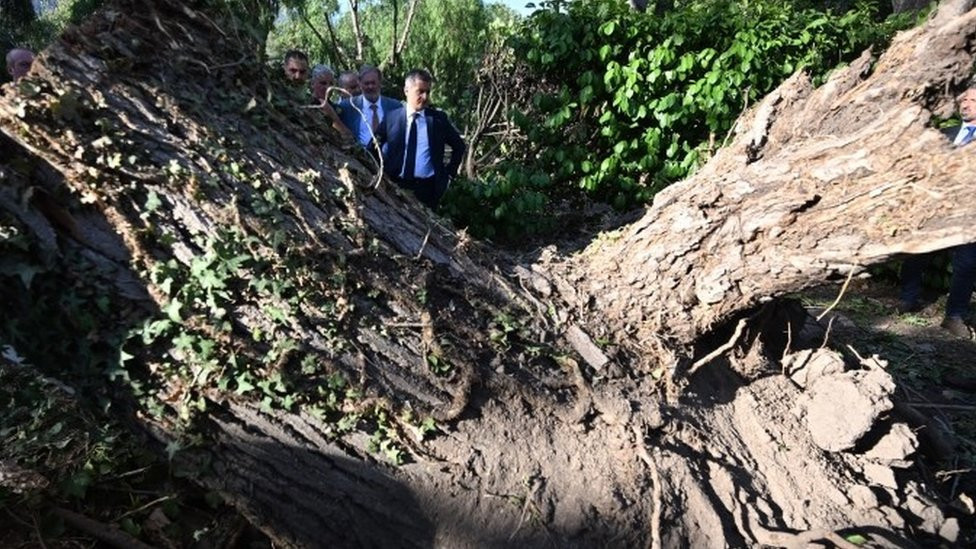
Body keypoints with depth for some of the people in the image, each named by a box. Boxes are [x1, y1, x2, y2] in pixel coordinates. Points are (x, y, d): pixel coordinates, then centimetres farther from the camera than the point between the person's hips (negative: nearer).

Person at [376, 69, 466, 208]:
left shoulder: (438, 118, 2)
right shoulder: (391, 118, 2)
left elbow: (459, 146, 13)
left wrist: (449, 173, 7)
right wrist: (384, 174, 3)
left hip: (428, 187, 0)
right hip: (397, 186, 0)